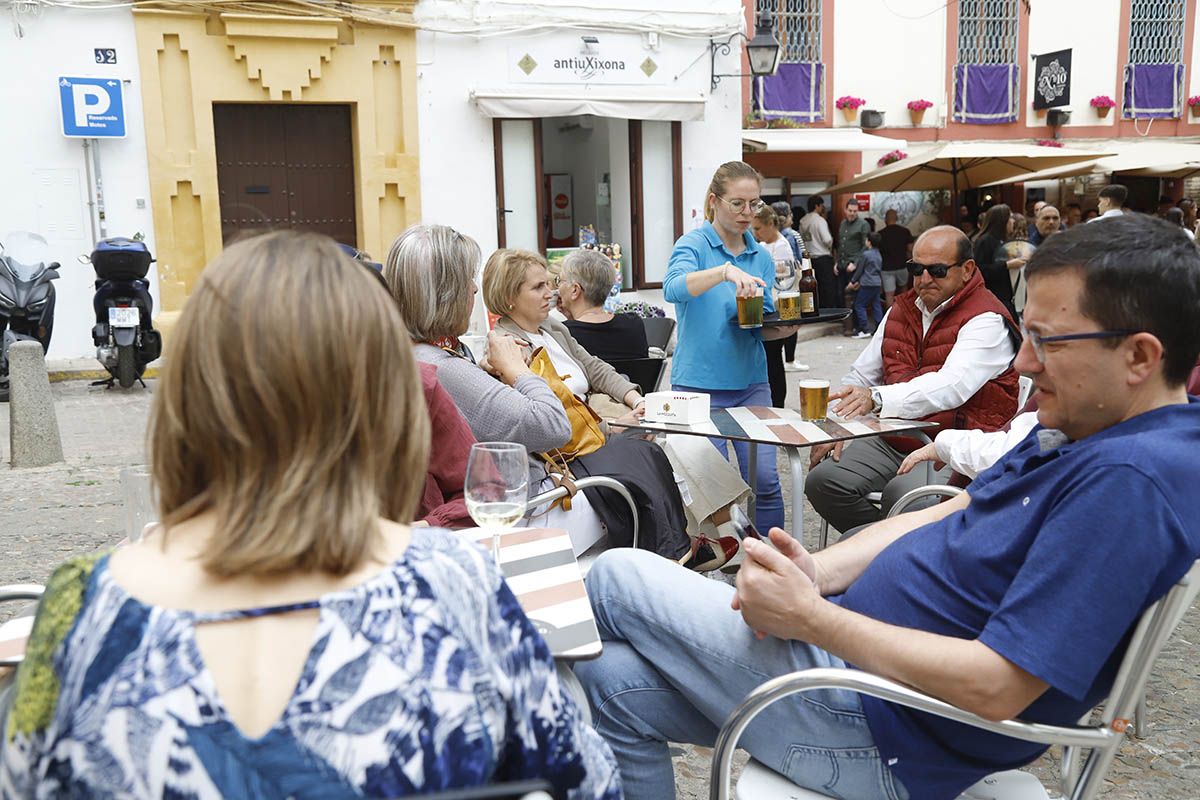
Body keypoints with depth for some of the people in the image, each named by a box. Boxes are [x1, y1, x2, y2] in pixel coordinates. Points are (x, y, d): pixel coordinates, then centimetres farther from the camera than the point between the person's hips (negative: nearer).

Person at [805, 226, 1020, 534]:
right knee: (822, 480, -15)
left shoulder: (987, 320, -9)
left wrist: (877, 398, -40)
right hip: (893, 440, 7)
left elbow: (952, 387, -27)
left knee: (901, 494, -35)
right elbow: (860, 375, 20)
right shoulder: (901, 309, 16)